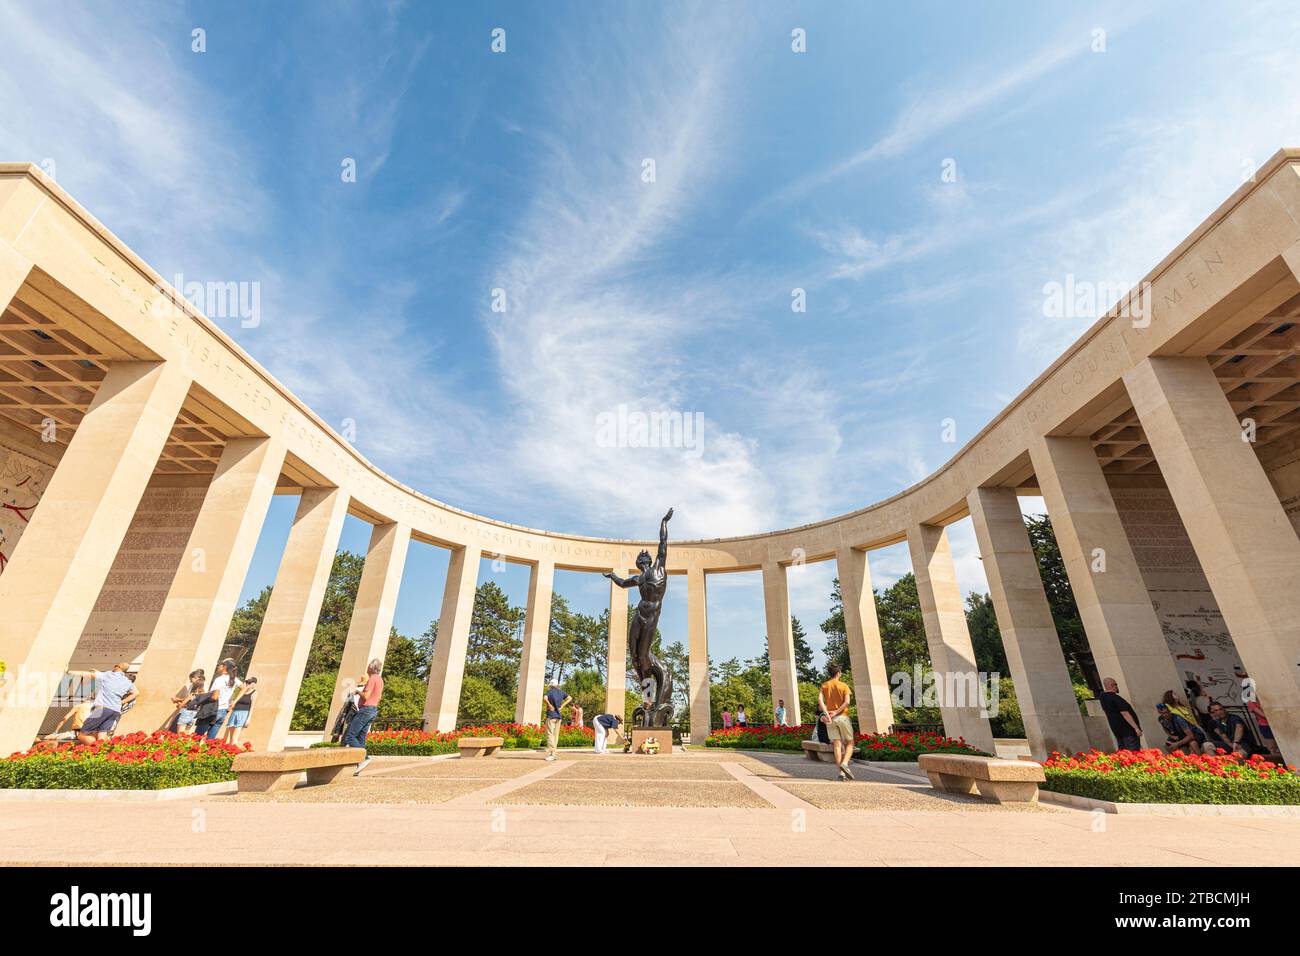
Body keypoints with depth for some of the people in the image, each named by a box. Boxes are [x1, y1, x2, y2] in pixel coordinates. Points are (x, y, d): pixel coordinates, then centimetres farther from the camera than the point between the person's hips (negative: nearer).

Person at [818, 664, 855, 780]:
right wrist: (836, 712, -14)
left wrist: (827, 714, -13)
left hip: (830, 719, 3)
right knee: (849, 743, 8)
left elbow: (820, 700, -7)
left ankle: (842, 773, 1)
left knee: (837, 744, 4)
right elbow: (847, 702, -15)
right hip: (842, 716, -3)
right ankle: (844, 763, -15)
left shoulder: (824, 686, 8)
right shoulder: (844, 685, -1)